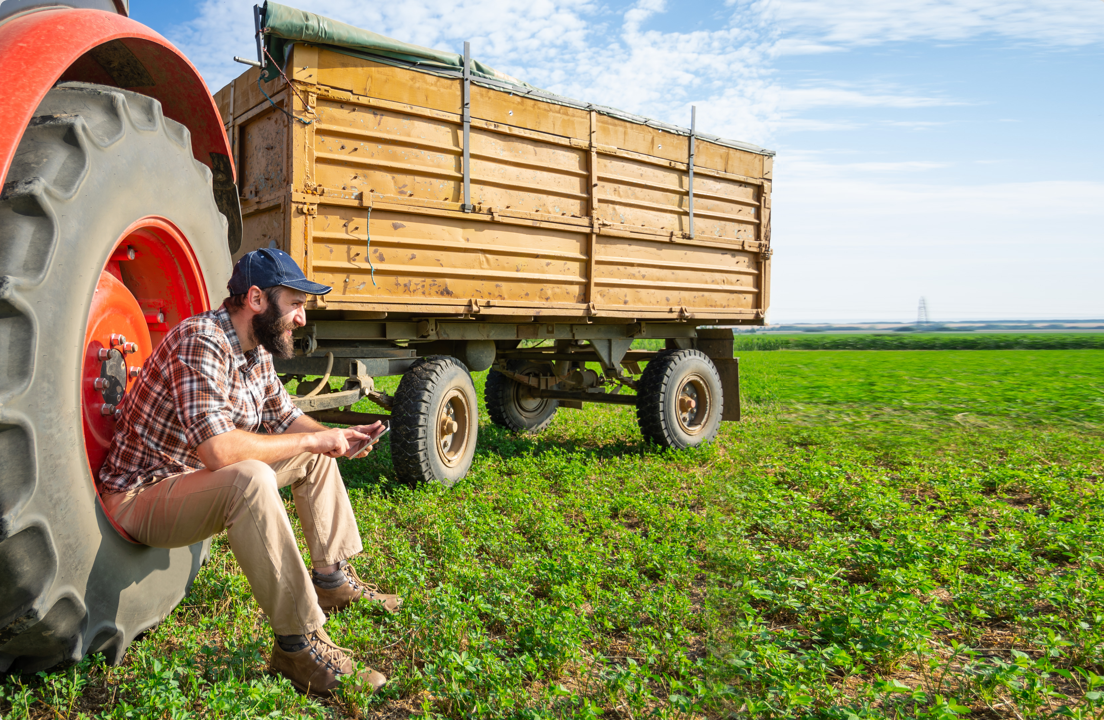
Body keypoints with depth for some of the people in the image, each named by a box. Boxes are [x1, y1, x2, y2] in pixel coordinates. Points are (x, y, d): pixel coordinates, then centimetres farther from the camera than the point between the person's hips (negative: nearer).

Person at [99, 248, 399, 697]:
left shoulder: (257, 351, 2)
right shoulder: (200, 341, -26)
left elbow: (286, 418, 15)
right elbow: (218, 449, -37)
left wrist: (338, 438, -4)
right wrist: (311, 439, -26)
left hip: (200, 482, 10)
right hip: (140, 496, -10)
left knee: (316, 455, 11)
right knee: (250, 479, -37)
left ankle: (332, 578, 18)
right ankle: (298, 642, -30)